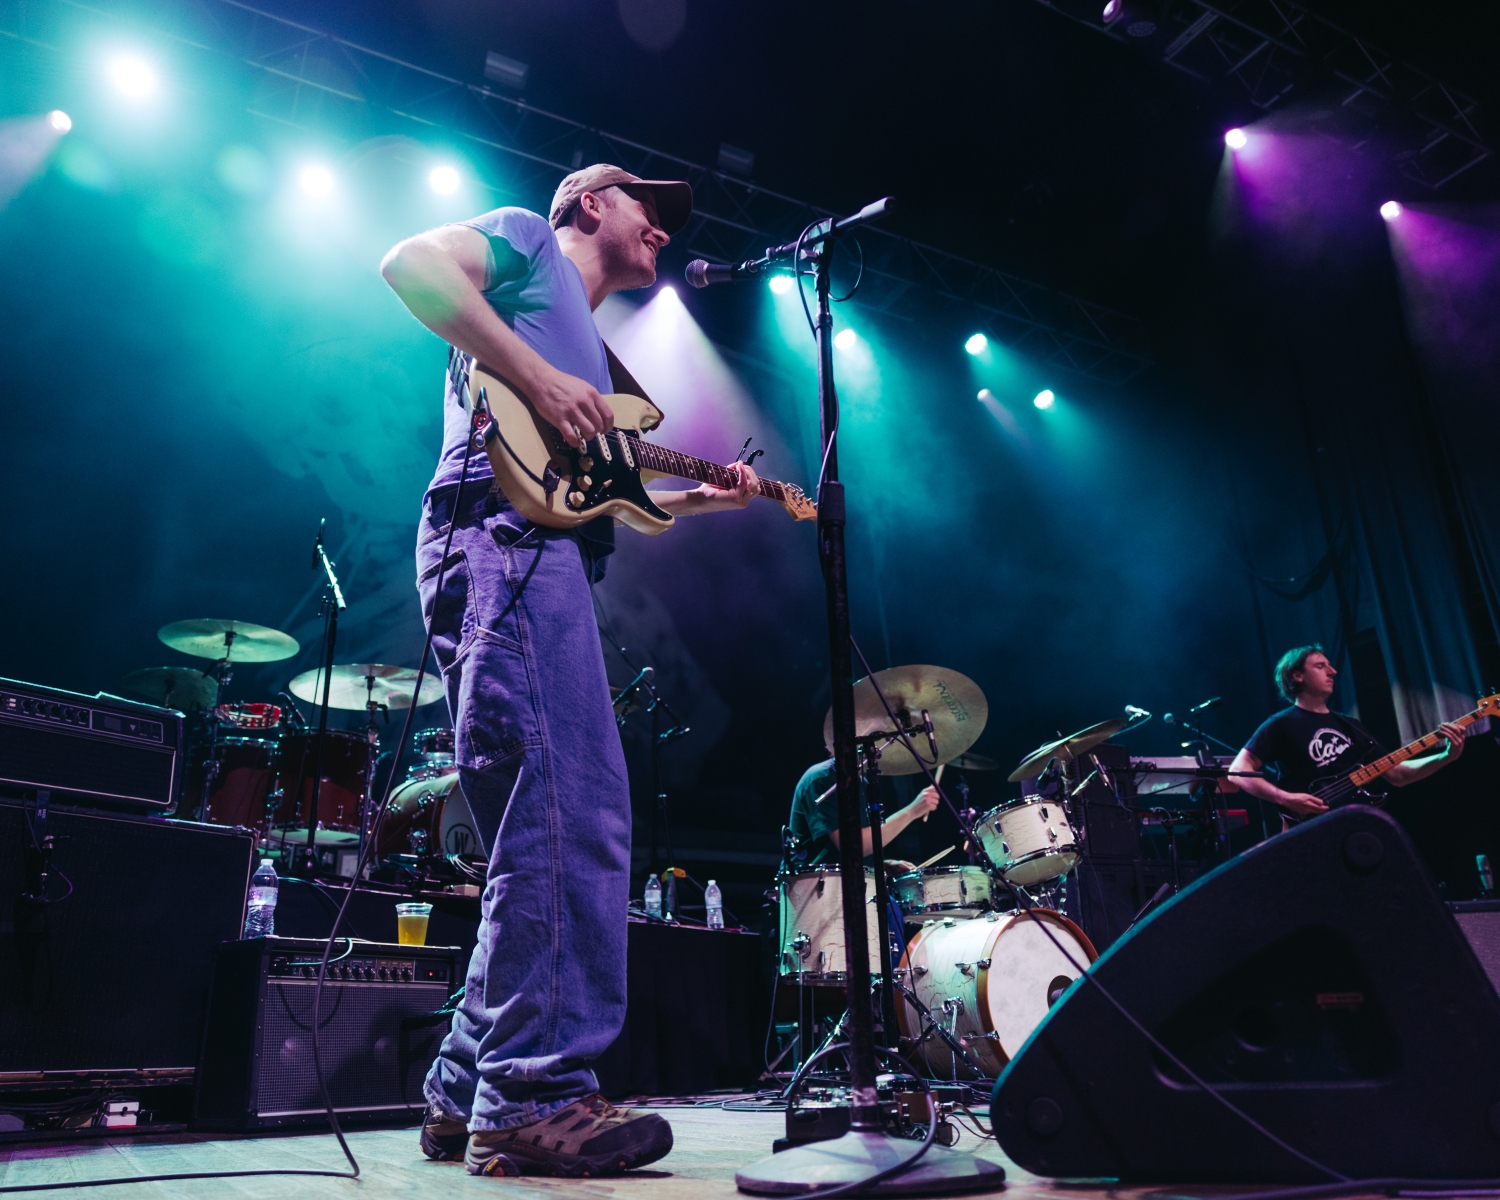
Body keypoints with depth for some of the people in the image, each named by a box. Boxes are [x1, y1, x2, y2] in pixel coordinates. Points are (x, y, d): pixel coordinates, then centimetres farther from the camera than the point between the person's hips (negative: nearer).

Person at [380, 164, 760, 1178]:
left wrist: (702, 497, 26)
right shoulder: (530, 239, 15)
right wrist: (536, 376, -13)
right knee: (575, 823, -18)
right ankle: (537, 1097, -14)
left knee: (546, 835, 5)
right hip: (504, 538, -10)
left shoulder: (587, 347, 37)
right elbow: (411, 261, -6)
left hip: (544, 558, 10)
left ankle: (469, 1094, 11)